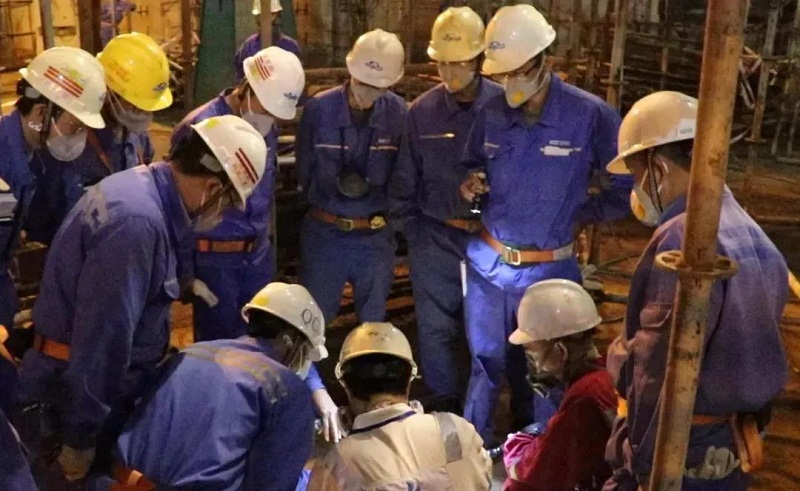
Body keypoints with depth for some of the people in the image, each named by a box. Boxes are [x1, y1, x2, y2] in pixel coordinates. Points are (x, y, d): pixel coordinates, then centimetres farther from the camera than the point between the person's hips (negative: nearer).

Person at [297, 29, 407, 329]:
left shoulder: (398, 112, -7)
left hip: (376, 236, 1)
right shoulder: (319, 108, -9)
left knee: (374, 322, 15)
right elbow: (305, 173, -2)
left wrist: (372, 189, -14)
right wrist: (334, 188, -15)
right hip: (325, 232, -1)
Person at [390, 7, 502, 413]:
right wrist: (413, 234, 4)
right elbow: (404, 182, 6)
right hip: (435, 238, 1)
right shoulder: (421, 111, -2)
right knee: (436, 330, 7)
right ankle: (444, 409, 27)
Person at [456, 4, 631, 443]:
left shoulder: (590, 115, -14)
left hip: (549, 271, -2)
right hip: (488, 263, 3)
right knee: (484, 362, 15)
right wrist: (471, 187, -9)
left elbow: (627, 188, -6)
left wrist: (578, 215, -6)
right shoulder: (491, 114, -3)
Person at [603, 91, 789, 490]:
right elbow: (753, 353, 12)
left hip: (680, 454, -9)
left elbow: (659, 372, -23)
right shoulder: (753, 236, 6)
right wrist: (749, 427, 19)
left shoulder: (684, 241, -23)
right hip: (729, 449, 9)